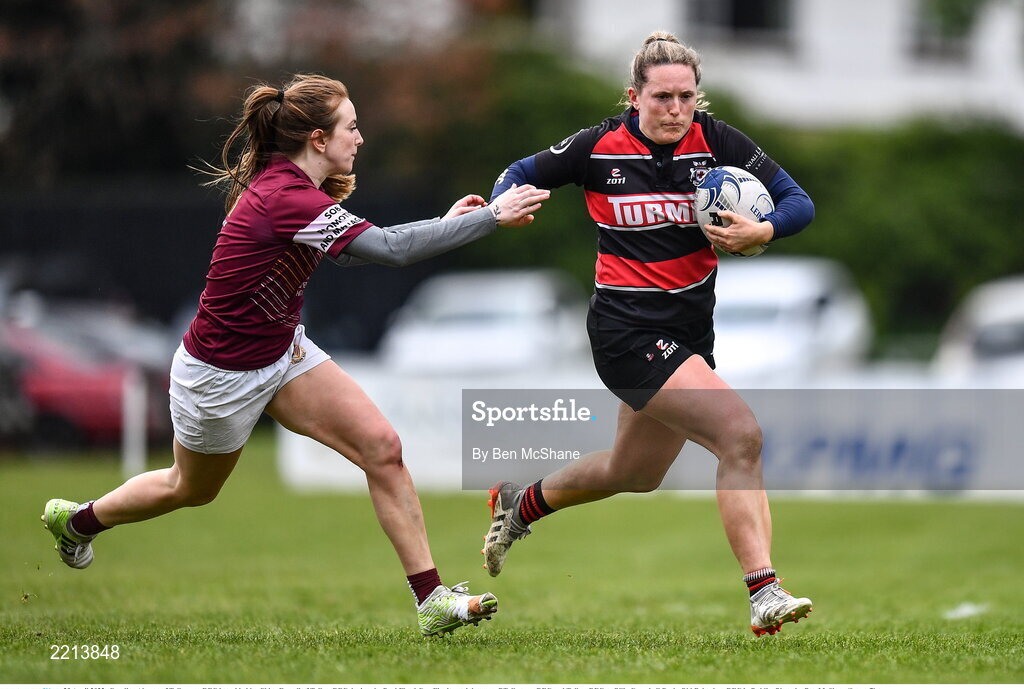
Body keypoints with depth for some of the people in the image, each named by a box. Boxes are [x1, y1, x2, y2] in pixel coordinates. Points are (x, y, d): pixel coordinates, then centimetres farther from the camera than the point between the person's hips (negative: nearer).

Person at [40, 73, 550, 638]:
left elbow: (348, 249, 12)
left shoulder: (292, 184, -5)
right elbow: (391, 248, -37)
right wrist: (492, 217, -33)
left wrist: (443, 223, 3)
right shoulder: (286, 199, -33)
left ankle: (430, 600, -5)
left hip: (283, 352, 8)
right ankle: (77, 519, 47)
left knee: (381, 447, -8)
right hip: (220, 374, -8)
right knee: (191, 488, 18)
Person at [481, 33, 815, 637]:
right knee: (741, 433, -25)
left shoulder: (715, 141, -3)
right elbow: (523, 174, 8)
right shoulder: (600, 148, -7)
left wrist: (762, 231, -22)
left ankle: (521, 504, 49)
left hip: (691, 331, 6)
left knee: (634, 475, 22)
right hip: (628, 331, -6)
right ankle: (763, 592, -26)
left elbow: (799, 202, -2)